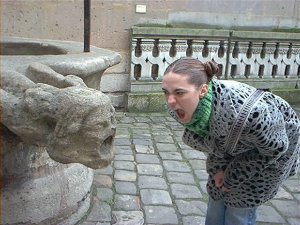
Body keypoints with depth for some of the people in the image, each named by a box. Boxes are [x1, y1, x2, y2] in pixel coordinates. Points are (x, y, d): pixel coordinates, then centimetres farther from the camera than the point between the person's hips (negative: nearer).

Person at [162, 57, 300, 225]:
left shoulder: (245, 112, -45)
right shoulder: (179, 106, -27)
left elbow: (274, 148, -23)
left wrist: (233, 177, -14)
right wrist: (218, 166, -8)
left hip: (269, 146, -4)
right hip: (226, 148, 5)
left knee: (240, 207, 5)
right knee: (217, 198, 17)